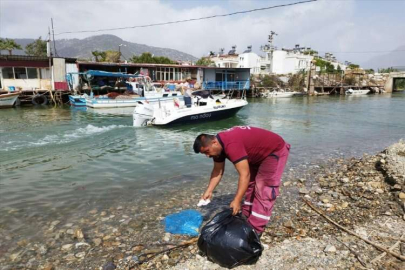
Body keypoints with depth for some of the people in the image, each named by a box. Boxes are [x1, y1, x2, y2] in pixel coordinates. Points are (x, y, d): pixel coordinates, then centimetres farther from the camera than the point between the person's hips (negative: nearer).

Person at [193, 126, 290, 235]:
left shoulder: (231, 145, -36)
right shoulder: (219, 144, -6)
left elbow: (245, 175, -36)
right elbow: (218, 171, 4)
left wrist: (237, 201, -33)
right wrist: (209, 191, -2)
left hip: (275, 151, -10)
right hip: (259, 154, 10)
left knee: (263, 190, -10)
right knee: (250, 184, 14)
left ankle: (255, 229, -3)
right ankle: (247, 219, 25)